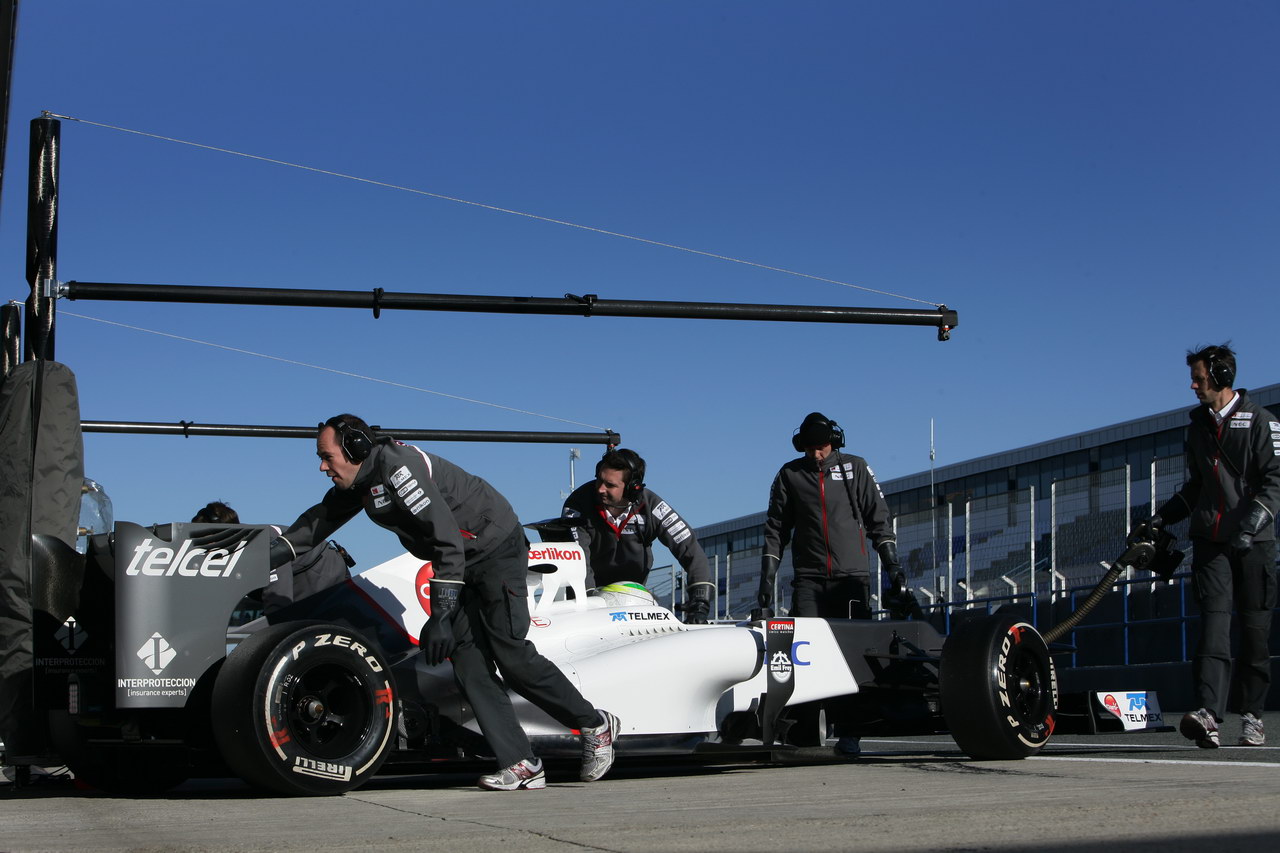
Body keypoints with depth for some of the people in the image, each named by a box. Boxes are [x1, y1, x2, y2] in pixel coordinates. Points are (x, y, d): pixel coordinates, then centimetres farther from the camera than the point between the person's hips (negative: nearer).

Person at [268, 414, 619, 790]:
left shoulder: (398, 467, -27)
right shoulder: (360, 479, 3)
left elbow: (448, 540, -31)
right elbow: (321, 518, 18)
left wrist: (441, 614, -32)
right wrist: (278, 551, 2)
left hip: (496, 550, -10)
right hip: (461, 564, 10)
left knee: (509, 652, -15)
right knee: (467, 659, -3)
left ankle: (595, 725, 3)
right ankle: (522, 765, -6)